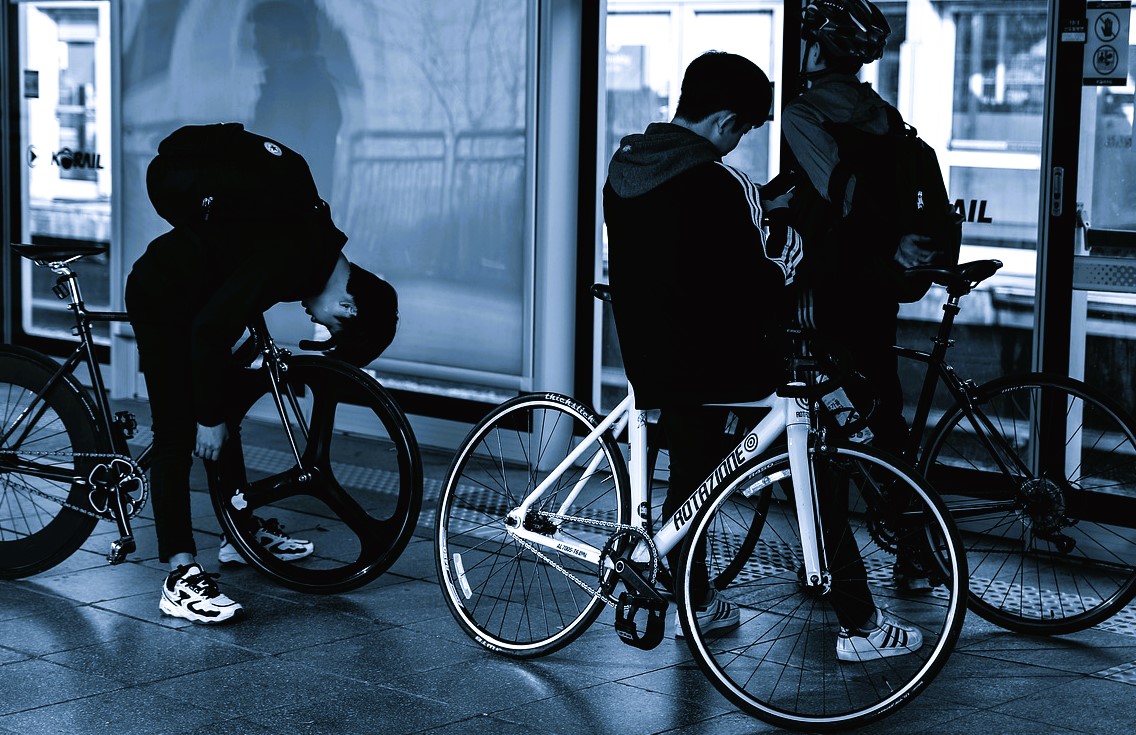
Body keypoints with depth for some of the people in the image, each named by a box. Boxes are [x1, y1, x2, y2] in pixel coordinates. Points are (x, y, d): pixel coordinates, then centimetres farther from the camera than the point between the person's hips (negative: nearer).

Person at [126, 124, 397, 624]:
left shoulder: (321, 248, -3)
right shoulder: (292, 263, -31)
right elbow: (211, 333, -31)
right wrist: (210, 420, -24)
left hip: (194, 293, 9)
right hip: (162, 299, -9)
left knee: (221, 415, 16)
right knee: (180, 433, -13)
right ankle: (181, 577, -14)